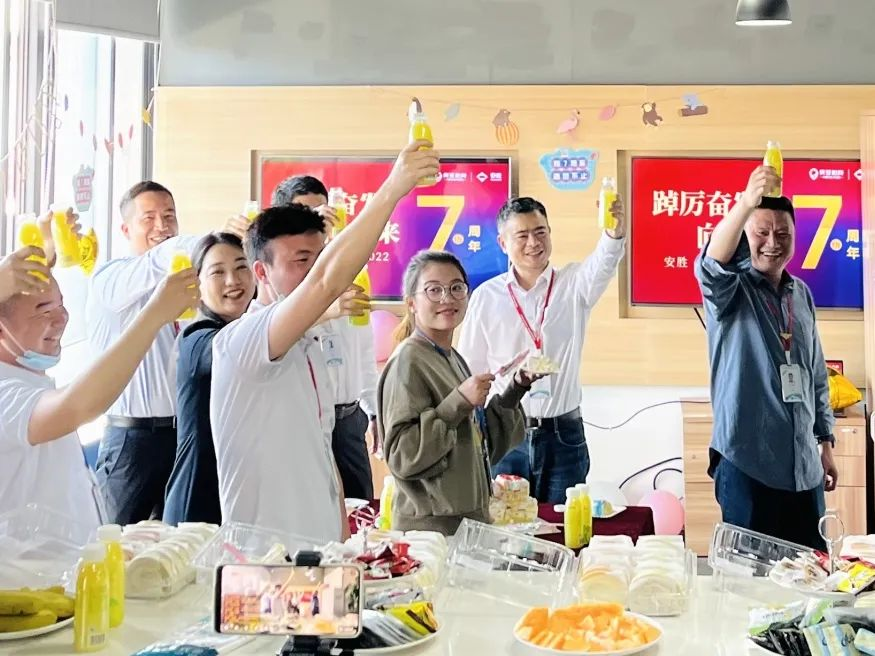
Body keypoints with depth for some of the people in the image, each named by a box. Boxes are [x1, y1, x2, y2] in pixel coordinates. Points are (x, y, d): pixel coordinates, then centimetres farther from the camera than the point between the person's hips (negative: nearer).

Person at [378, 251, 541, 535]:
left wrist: (516, 388, 6)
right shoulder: (408, 361, -15)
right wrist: (459, 402, -25)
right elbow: (402, 457, -22)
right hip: (429, 525, -7)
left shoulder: (454, 359, 8)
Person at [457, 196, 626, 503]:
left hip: (564, 435, 0)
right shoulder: (486, 296, 0)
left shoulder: (573, 285, -1)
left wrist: (615, 231, -45)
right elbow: (470, 370, 6)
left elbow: (603, 263, -23)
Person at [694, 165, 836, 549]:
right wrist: (746, 202, -46)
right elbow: (712, 263, -31)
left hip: (804, 466, 5)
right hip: (747, 464, -5)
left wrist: (825, 441, 15)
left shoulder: (802, 294, 11)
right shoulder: (730, 289, -5)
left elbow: (817, 376, 17)